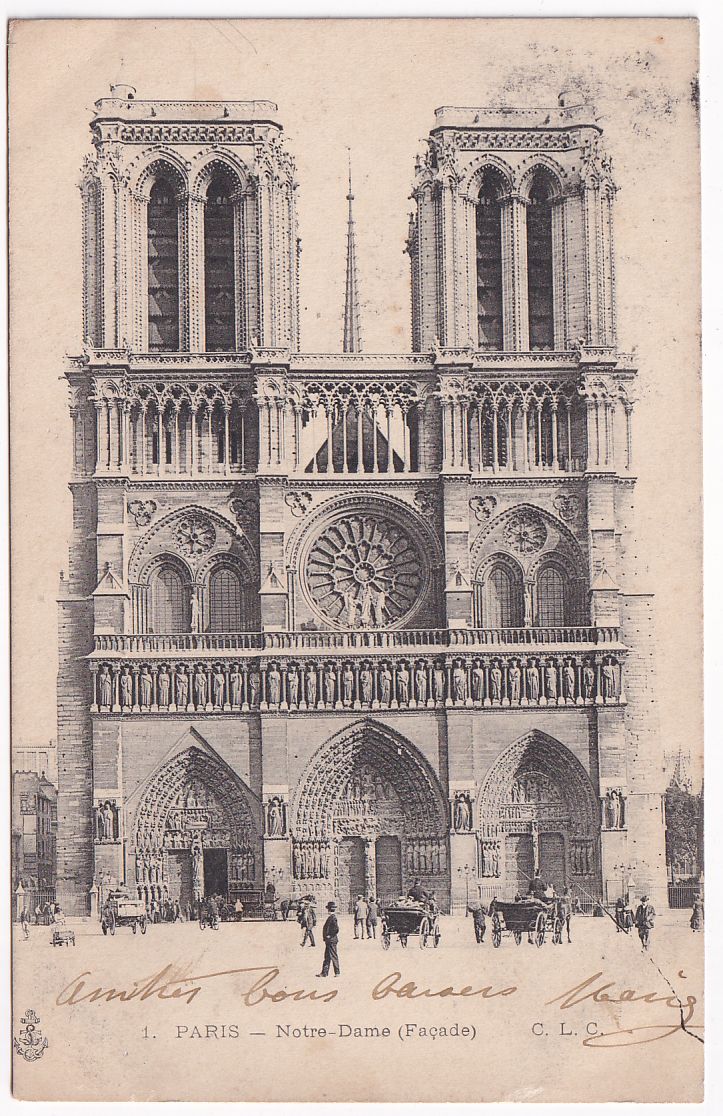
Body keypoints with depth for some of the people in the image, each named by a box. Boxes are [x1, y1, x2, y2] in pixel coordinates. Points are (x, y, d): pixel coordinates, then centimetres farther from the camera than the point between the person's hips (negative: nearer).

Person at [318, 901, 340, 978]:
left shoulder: (333, 918, -19)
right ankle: (324, 972, 18)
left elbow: (336, 929, -26)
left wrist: (330, 936, -18)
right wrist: (326, 937, 16)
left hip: (332, 941, -10)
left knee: (334, 956, -2)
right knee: (327, 957, 13)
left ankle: (337, 972, 5)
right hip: (328, 941, 10)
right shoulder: (331, 917, 11)